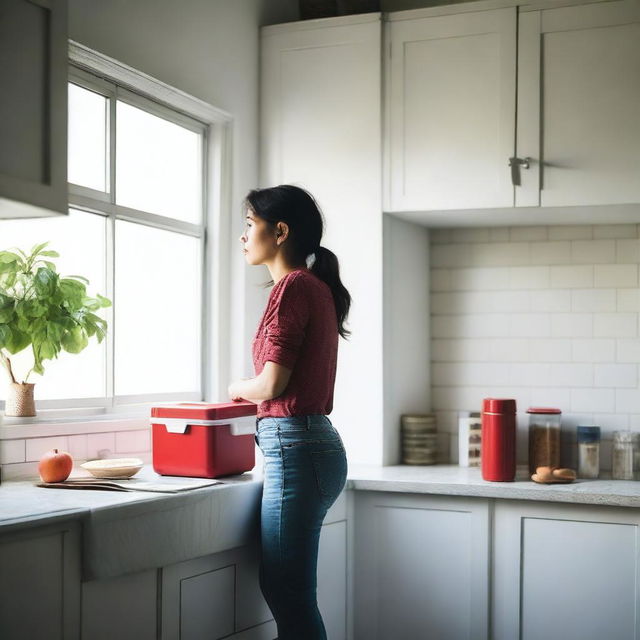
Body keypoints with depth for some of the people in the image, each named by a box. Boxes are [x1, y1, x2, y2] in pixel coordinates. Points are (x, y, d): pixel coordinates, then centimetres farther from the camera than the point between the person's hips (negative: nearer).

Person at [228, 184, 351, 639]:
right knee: (284, 587, 15)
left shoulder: (293, 286, -11)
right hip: (314, 443, 9)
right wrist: (253, 392, 16)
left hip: (295, 447, -9)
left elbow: (271, 384, -15)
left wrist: (237, 388, 4)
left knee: (290, 596, -2)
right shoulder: (317, 287, 16)